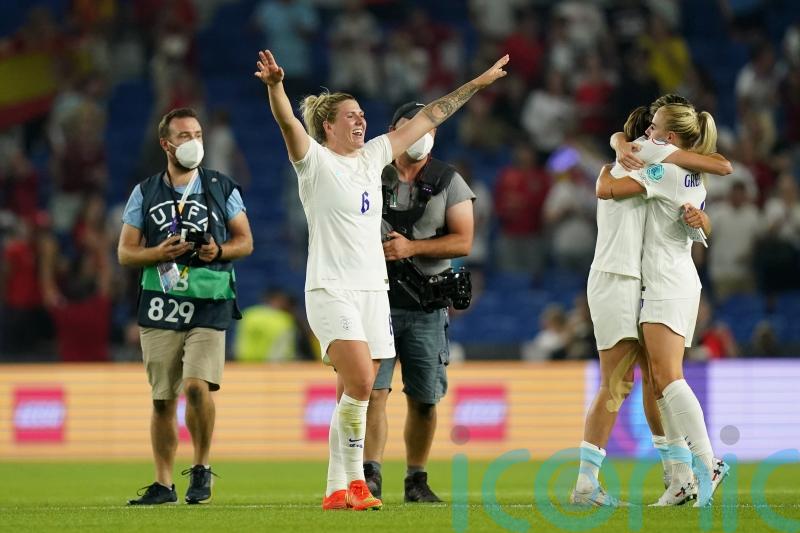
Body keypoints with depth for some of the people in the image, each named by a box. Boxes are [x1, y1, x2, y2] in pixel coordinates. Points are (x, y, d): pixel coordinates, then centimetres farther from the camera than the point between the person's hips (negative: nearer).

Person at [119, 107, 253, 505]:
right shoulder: (145, 193, 8)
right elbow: (125, 253, 7)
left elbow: (245, 241, 10)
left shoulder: (221, 189, 7)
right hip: (160, 308, 2)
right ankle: (163, 484, 13)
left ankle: (201, 468, 0)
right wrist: (158, 253, -12)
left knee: (198, 386, -19)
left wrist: (220, 251, -10)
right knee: (163, 399, 4)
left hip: (209, 305, -2)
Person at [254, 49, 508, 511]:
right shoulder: (315, 161, -3)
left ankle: (338, 491, 10)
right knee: (359, 383, -20)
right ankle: (354, 481, -11)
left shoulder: (372, 157, 14)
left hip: (374, 290, 7)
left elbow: (428, 118, 20)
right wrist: (275, 87, -42)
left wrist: (478, 83, 24)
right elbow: (288, 123, -23)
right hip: (331, 290, -7)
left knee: (355, 395, 5)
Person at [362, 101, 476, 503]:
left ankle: (416, 480, 14)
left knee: (424, 399, 3)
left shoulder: (448, 182, 4)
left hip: (426, 304, 1)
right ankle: (370, 475, -14)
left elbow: (463, 241, -5)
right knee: (373, 390, -12)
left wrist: (411, 248, -15)